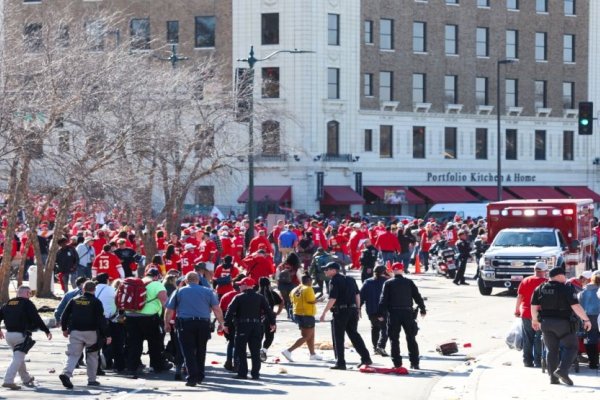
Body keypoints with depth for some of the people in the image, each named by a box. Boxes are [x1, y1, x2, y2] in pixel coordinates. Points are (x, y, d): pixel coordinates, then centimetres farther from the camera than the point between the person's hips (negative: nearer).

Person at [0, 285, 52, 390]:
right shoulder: (27, 303, -6)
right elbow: (36, 319, -11)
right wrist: (47, 331, -4)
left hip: (9, 334, 7)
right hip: (21, 335, -7)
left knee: (19, 357, 22)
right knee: (18, 359, -8)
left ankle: (26, 378, 35)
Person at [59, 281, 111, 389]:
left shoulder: (74, 301, 8)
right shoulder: (96, 302, -3)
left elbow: (64, 316, 9)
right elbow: (101, 319, -8)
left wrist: (64, 329, 23)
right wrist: (107, 335, -6)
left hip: (75, 332, 2)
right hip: (91, 332, -2)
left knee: (73, 355, -1)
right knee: (92, 356, 14)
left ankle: (66, 373, -26)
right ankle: (92, 379, 15)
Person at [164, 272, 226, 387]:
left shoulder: (179, 292, 9)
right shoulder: (208, 291, 10)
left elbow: (169, 310, 8)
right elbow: (217, 309, 4)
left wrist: (167, 324, 19)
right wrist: (221, 323, 13)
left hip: (185, 324, -2)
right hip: (203, 324, 2)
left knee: (188, 352, -2)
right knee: (200, 351, 15)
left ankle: (192, 378, -12)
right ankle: (199, 377, 22)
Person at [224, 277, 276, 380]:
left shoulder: (238, 298, -3)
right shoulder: (260, 298, 6)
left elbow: (230, 311, -8)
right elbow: (268, 310, 4)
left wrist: (226, 324, -4)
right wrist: (272, 323, 12)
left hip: (242, 326, -3)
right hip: (256, 326, 3)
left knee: (240, 351, 3)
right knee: (255, 351, 8)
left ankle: (242, 373, -1)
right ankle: (255, 373, 6)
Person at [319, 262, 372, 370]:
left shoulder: (334, 281, -10)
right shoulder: (350, 280, 13)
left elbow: (332, 299, -18)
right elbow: (357, 295, 15)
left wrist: (324, 313, -17)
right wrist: (358, 309, 22)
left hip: (340, 311, -7)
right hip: (353, 310, 7)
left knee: (338, 338, 2)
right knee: (354, 335, 15)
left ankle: (340, 362, 1)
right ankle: (366, 358, 9)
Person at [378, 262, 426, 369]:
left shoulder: (388, 283, -1)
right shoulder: (409, 283, 4)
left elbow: (383, 299, -5)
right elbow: (417, 297, 6)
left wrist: (381, 313, -2)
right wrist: (423, 309, 16)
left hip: (393, 313, -2)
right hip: (407, 312, 2)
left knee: (394, 339, 4)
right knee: (411, 339, 9)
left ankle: (397, 363, -1)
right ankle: (415, 363, 6)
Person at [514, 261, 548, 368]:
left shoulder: (525, 281, 4)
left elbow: (519, 297, 6)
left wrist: (517, 310, 15)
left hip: (526, 314, 4)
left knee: (527, 339, 11)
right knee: (539, 339, 2)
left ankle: (527, 361, 13)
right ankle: (538, 361, 0)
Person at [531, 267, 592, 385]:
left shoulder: (540, 289, 5)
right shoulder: (567, 289, -11)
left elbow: (534, 306, 9)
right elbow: (576, 306, -16)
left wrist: (535, 320, 23)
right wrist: (586, 319, -9)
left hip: (546, 323, 5)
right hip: (563, 322, -5)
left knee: (551, 350, 13)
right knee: (571, 347, 7)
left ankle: (553, 377, 10)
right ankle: (562, 369, -13)